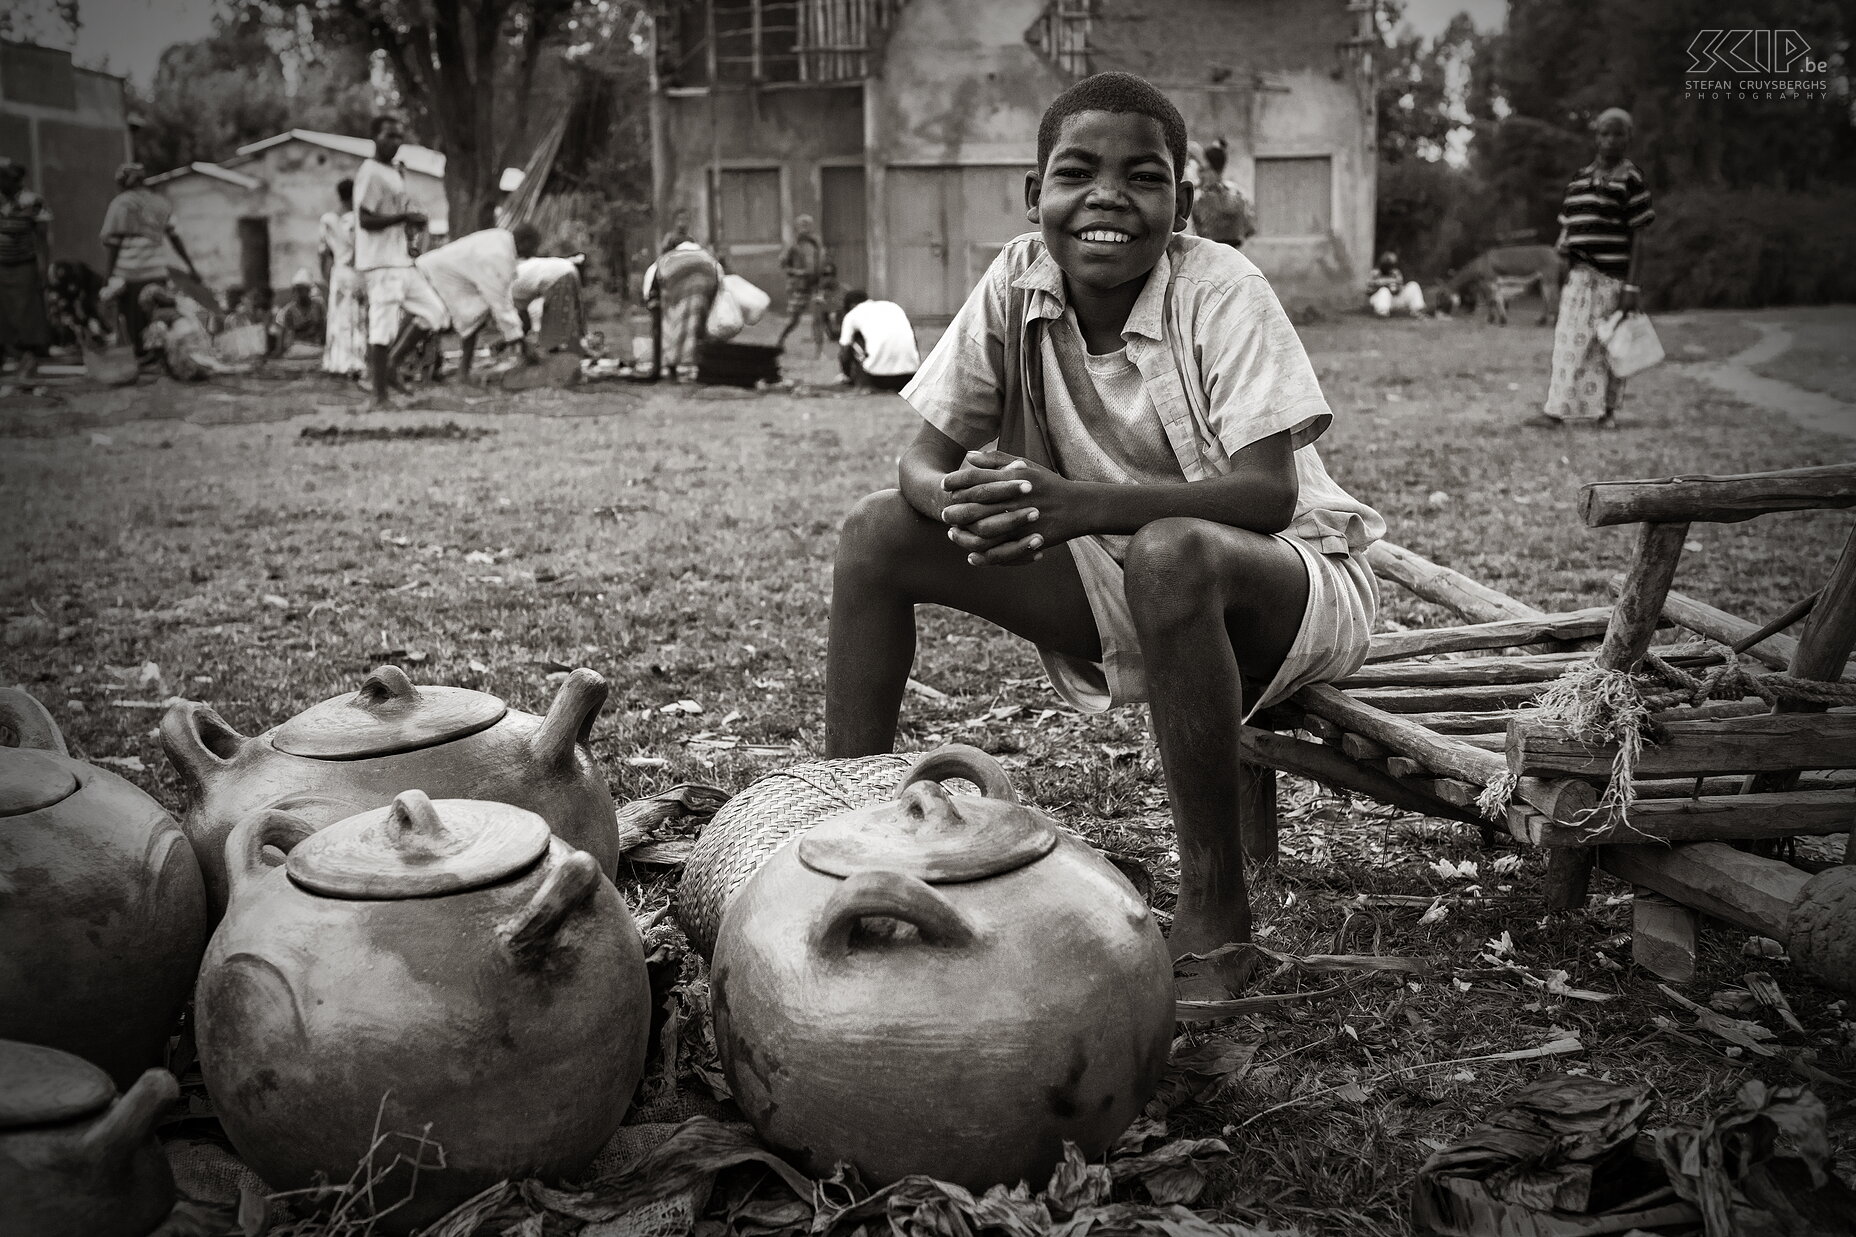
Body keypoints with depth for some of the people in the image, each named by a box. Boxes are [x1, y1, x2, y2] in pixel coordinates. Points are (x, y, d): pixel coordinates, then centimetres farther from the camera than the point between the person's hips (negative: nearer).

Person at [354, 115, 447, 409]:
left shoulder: (394, 173, 19)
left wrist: (414, 221, 7)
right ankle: (380, 395, -2)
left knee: (433, 310, 9)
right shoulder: (370, 173, -11)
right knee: (383, 328, -8)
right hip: (380, 263, -10)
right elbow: (366, 219, -19)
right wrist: (405, 217, -18)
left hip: (402, 261, 10)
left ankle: (388, 365, 13)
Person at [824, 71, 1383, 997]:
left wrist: (1080, 504, -42)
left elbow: (1269, 492, -29)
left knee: (1171, 555, -40)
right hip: (1114, 579, 5)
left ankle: (1213, 906, -22)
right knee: (877, 533, -8)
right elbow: (924, 457, -8)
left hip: (1292, 582, -5)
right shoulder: (1014, 284, -8)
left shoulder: (1220, 290, -21)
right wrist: (961, 498, -33)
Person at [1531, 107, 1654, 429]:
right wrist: (1561, 247, -4)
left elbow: (1637, 236, -6)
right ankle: (1557, 411, -1)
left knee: (1609, 345, 3)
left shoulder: (1630, 179, -3)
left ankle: (1607, 409, 14)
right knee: (1570, 341, -1)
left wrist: (1633, 286, -12)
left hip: (1612, 278, -4)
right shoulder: (1580, 178, 13)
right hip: (1579, 275, 4)